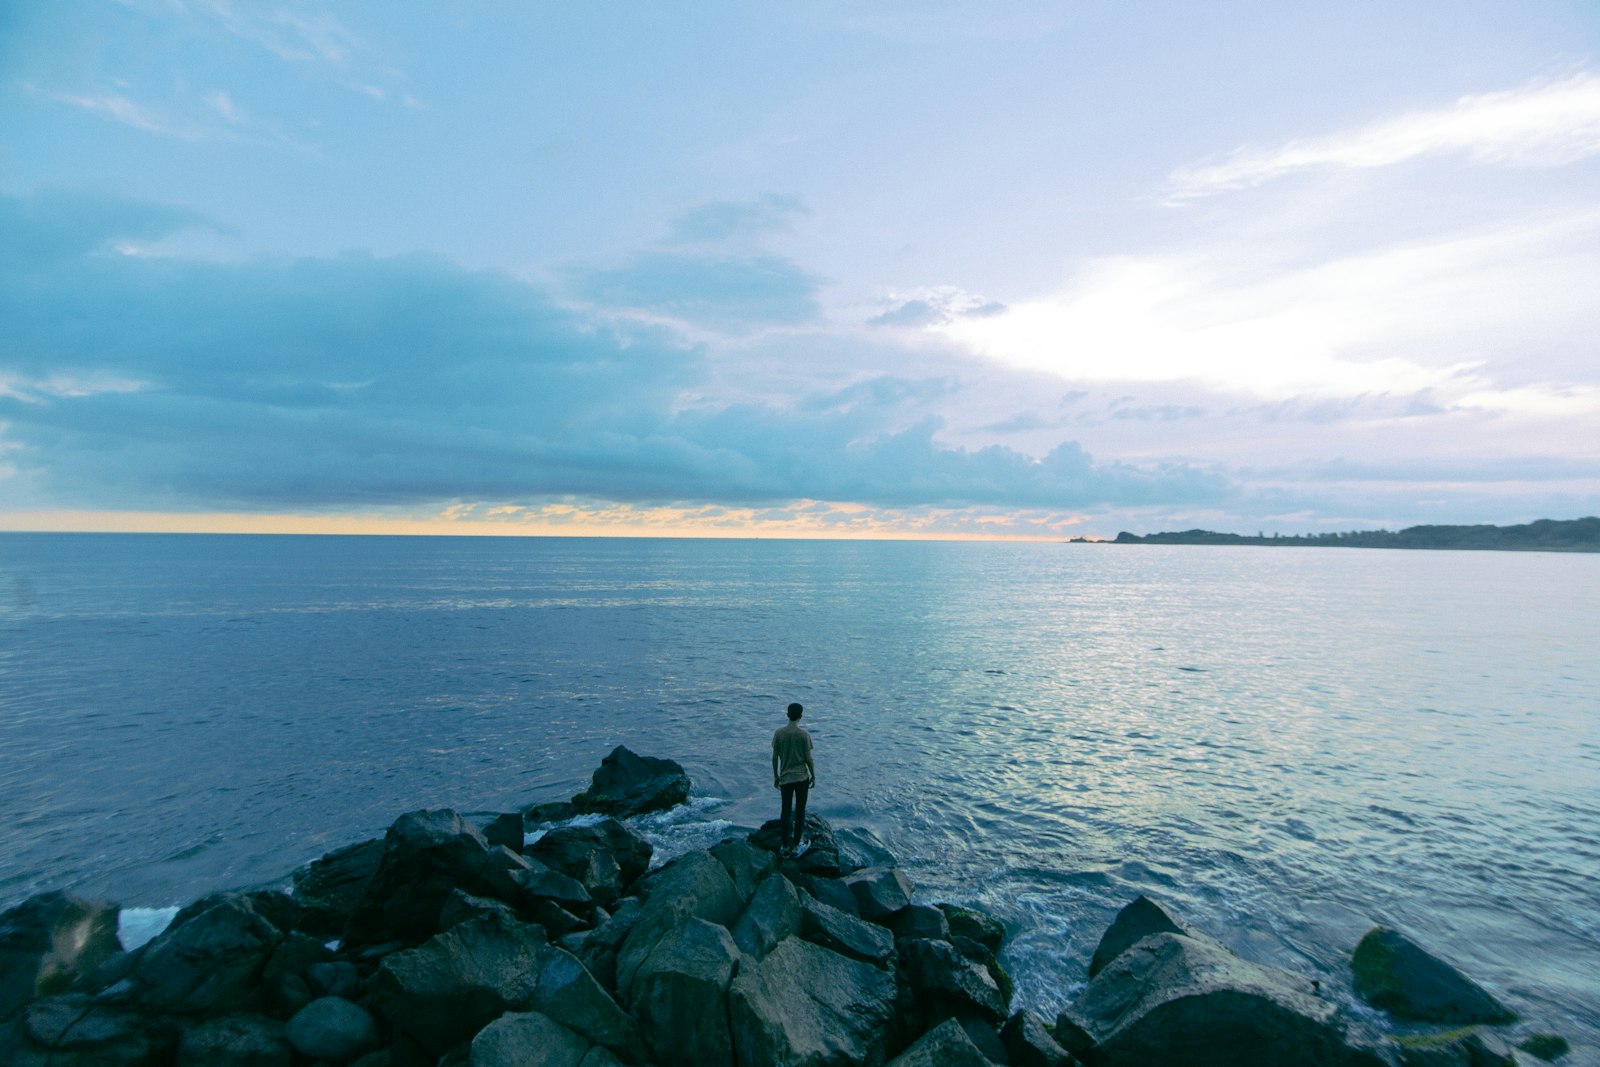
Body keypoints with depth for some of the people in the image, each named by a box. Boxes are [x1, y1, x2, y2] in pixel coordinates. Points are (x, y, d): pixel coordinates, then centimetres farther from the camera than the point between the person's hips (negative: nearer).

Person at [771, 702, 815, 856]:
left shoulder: (778, 734, -6)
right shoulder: (804, 735, -13)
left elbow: (774, 758, -1)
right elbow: (808, 759, -9)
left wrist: (776, 776, 12)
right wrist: (814, 776, 5)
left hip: (785, 778, 2)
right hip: (802, 778, -2)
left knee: (786, 811, 13)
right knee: (800, 811, 10)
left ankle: (786, 846, 18)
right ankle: (795, 846, 15)